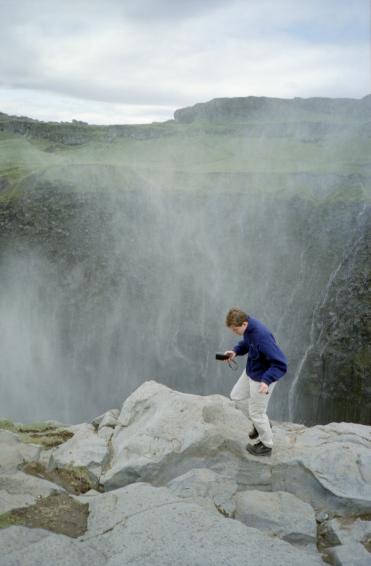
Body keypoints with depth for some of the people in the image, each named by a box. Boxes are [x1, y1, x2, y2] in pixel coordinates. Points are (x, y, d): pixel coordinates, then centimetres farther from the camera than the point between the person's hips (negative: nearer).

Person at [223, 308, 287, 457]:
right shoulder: (248, 328, -10)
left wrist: (266, 381, -44)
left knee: (256, 413, 9)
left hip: (262, 378, -9)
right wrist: (236, 351, -6)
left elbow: (280, 364, -33)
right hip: (250, 372, 9)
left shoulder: (262, 337, -36)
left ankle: (266, 445, 34)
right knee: (236, 395, 23)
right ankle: (262, 422, 41)